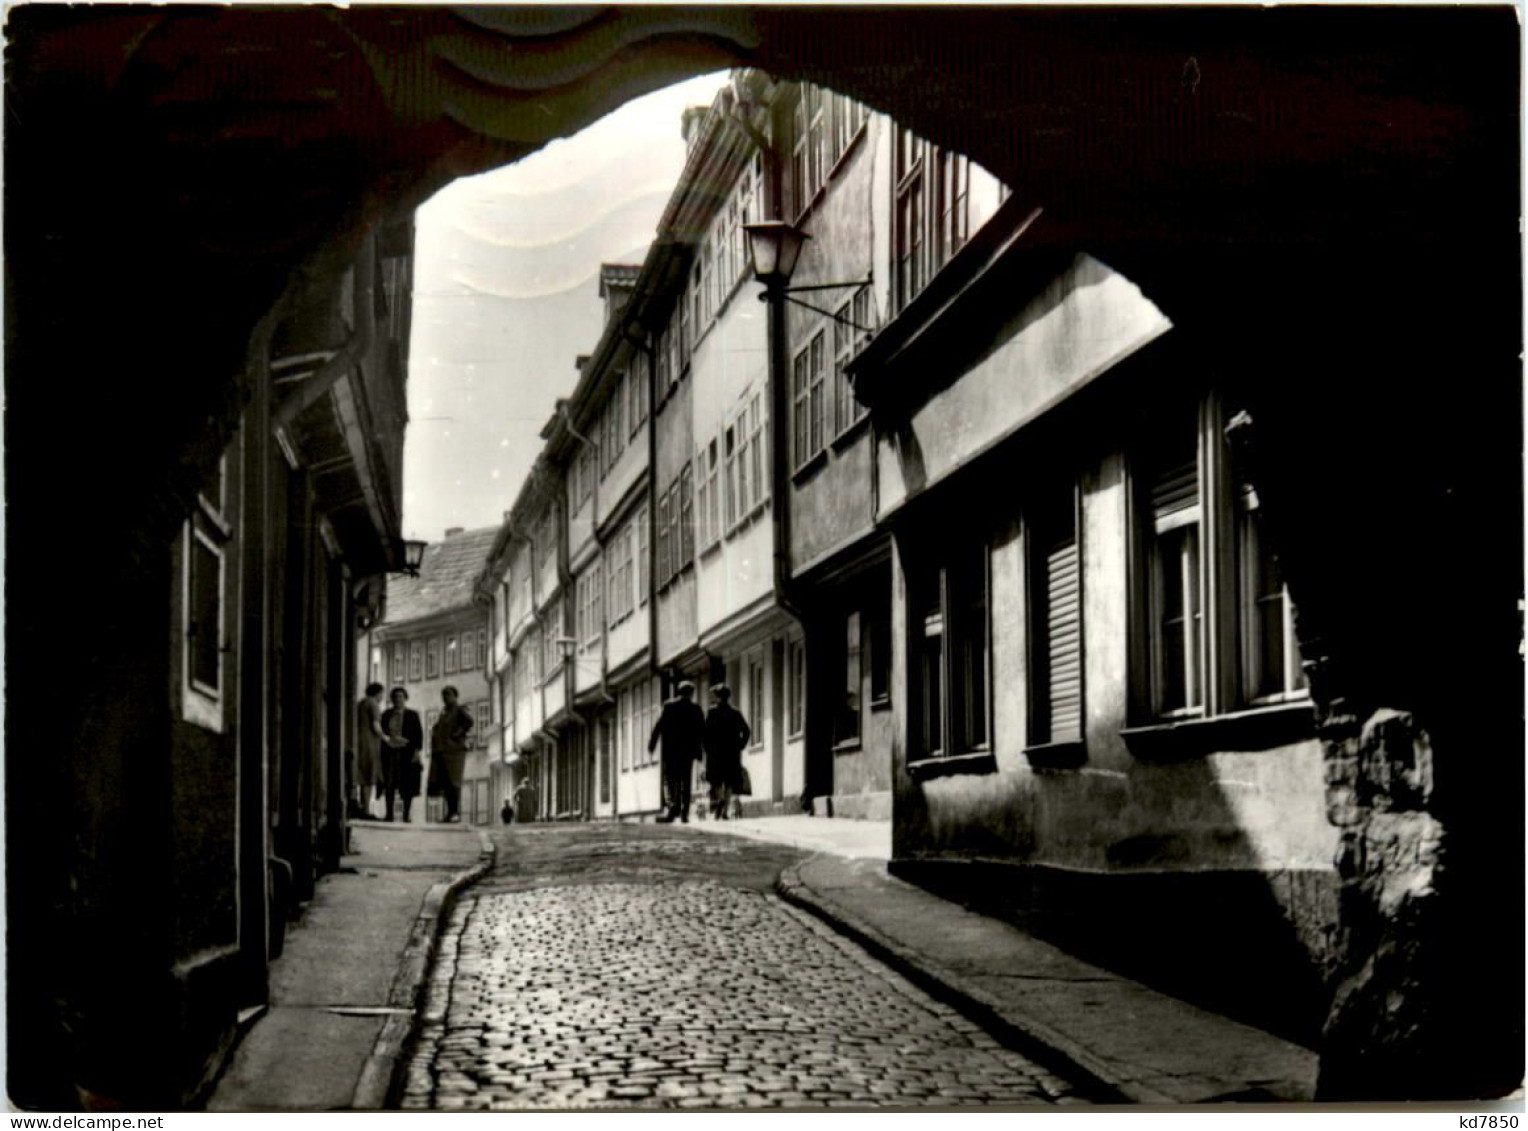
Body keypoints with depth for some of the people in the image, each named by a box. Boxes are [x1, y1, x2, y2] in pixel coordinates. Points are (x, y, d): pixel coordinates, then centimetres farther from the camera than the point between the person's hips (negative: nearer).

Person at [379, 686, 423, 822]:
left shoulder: (412, 715, 5)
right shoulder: (386, 714, 10)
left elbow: (419, 734, 1)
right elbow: (382, 733, 11)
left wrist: (417, 750, -8)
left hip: (407, 753, -2)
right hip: (390, 752, 2)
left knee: (408, 784, -3)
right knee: (389, 784, -3)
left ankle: (406, 815, 0)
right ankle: (389, 813, 0)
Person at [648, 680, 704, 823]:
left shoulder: (669, 705, -1)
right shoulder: (695, 708, 1)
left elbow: (659, 725, -4)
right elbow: (702, 730, 1)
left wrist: (652, 745, 1)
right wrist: (704, 750, 8)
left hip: (671, 749, -1)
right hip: (688, 750, 1)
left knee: (670, 779, 1)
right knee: (685, 780, 9)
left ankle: (674, 805, -21)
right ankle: (684, 813, 5)